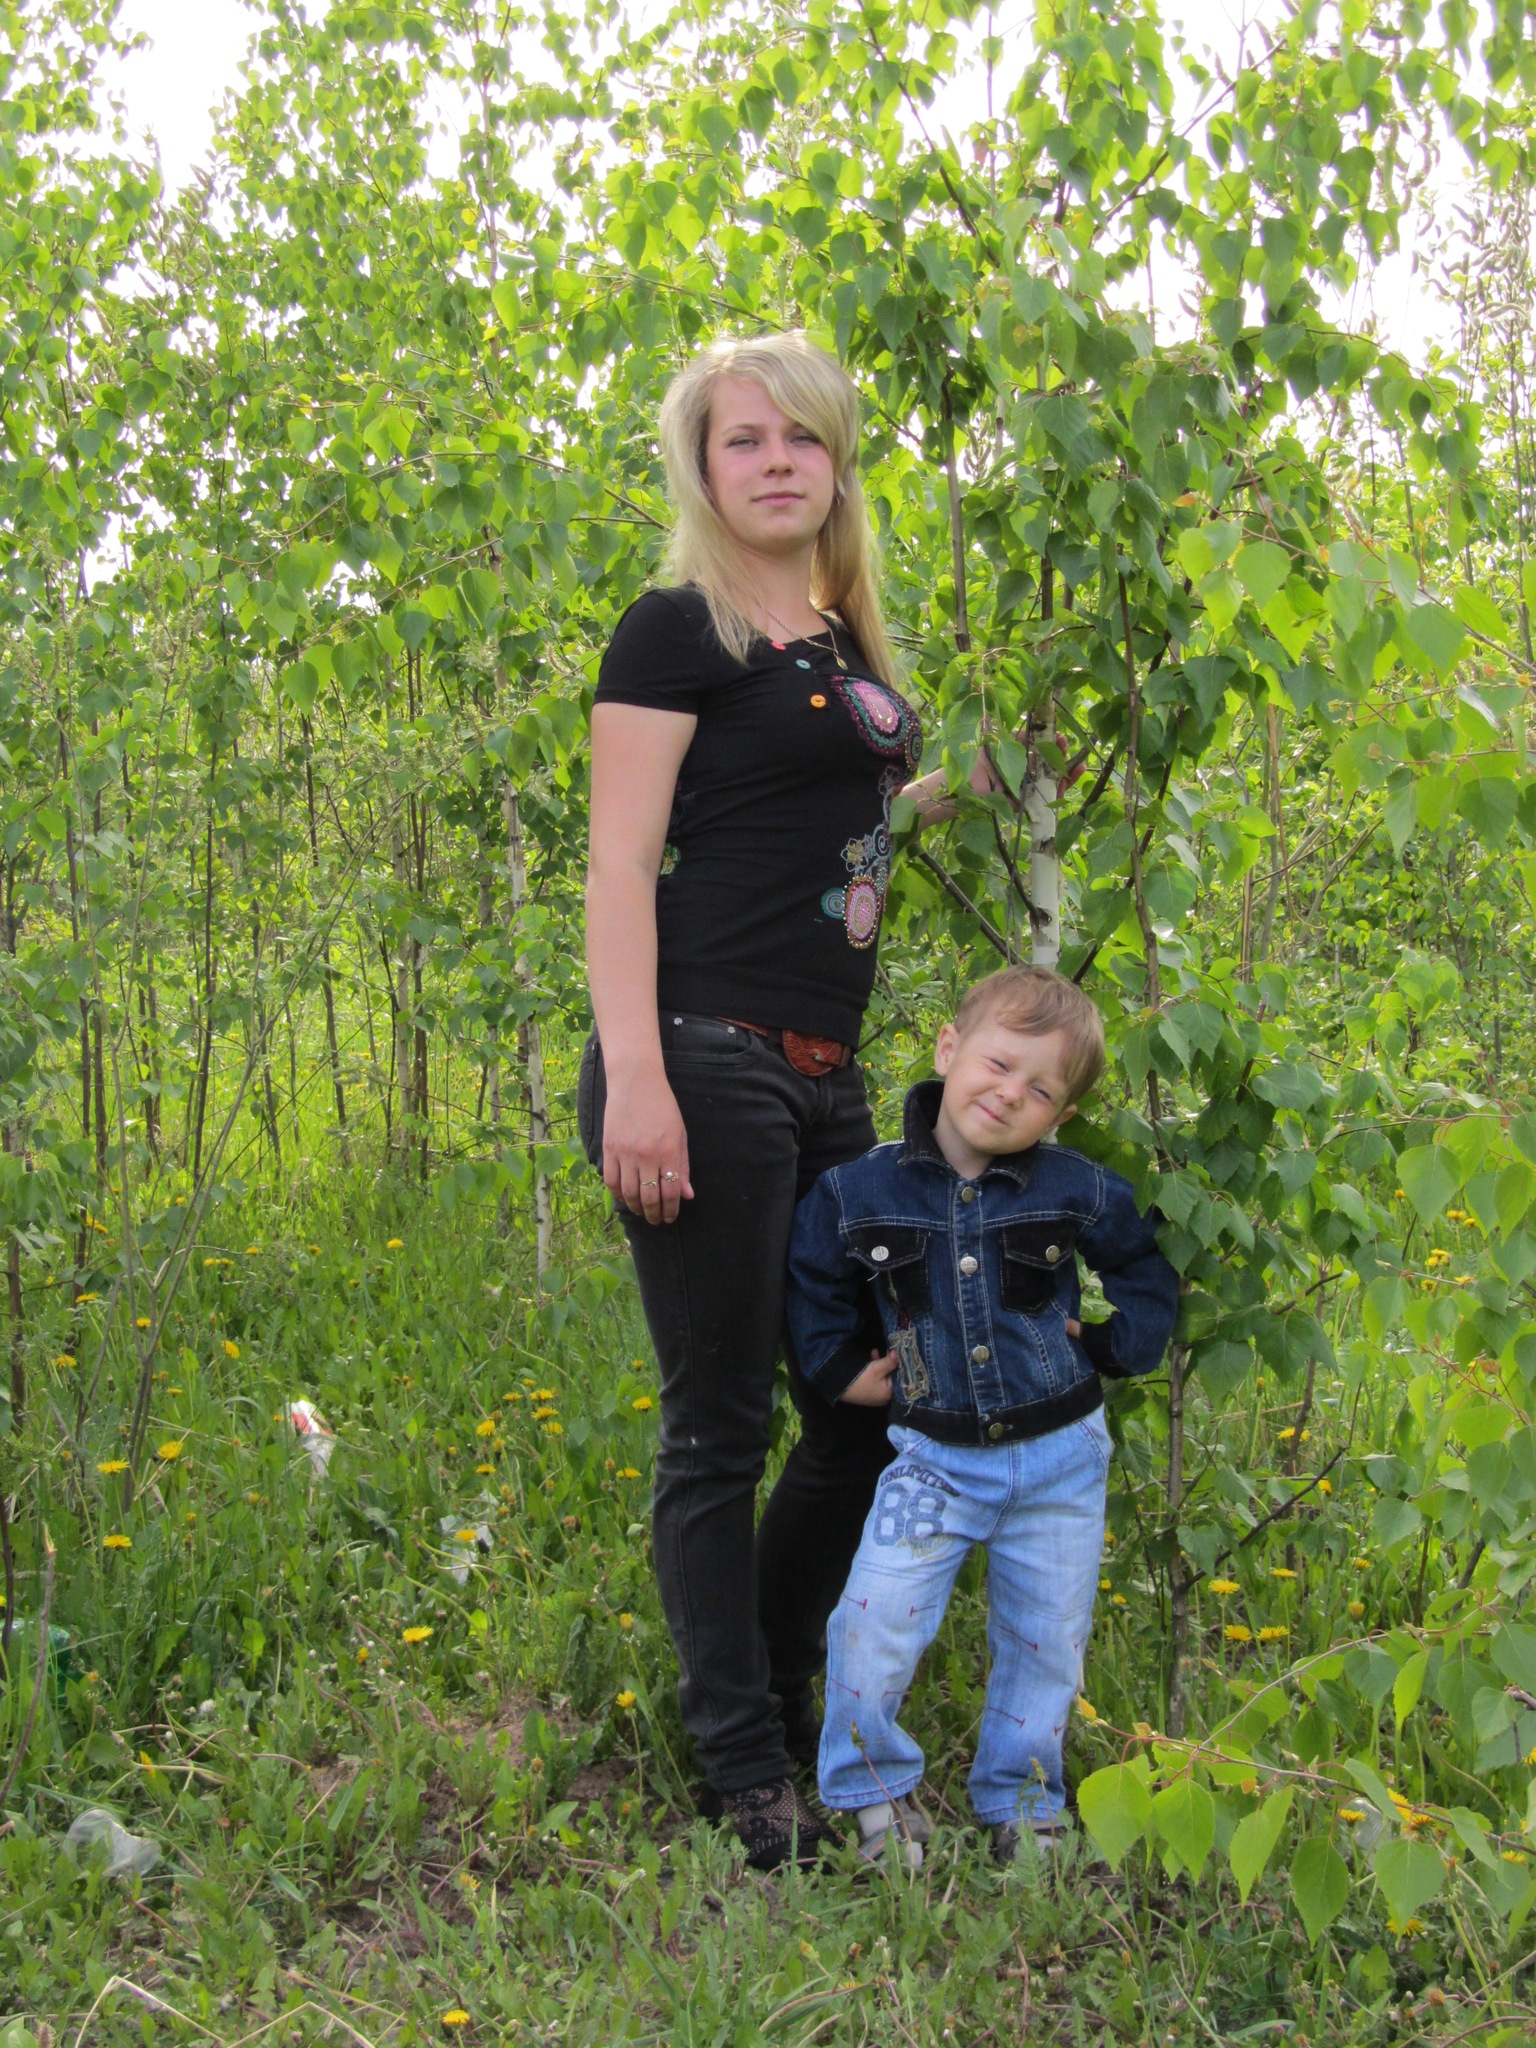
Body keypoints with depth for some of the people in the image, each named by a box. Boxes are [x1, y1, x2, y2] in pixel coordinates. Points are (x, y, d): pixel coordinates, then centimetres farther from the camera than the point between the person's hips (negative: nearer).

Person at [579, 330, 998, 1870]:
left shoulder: (844, 638, 17)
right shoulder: (679, 629, -5)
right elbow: (622, 865, -12)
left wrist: (957, 785, 17)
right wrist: (633, 1078, -20)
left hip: (821, 1079, 8)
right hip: (703, 1063, -8)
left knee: (869, 1408, 14)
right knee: (720, 1430, 1)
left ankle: (771, 1696, 31)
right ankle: (748, 1778, 15)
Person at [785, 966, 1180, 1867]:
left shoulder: (1080, 1193, -7)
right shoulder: (860, 1195, -7)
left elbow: (1149, 1271, 10)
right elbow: (812, 1280, 11)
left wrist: (1112, 1346, -1)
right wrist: (841, 1369, 3)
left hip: (1060, 1459, 1)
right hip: (936, 1458, -1)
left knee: (1046, 1641, 10)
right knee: (875, 1623, -12)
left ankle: (1022, 1805, 31)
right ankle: (876, 1789, 12)